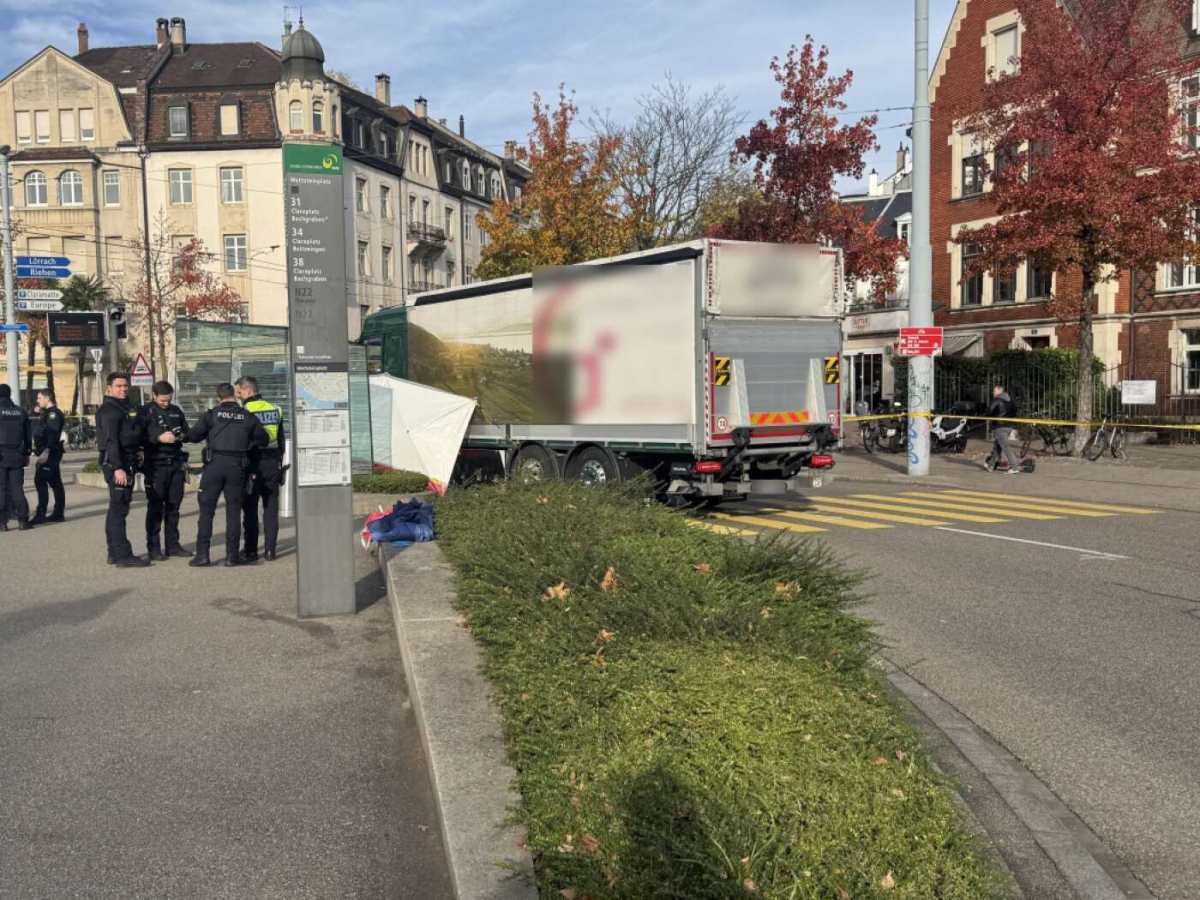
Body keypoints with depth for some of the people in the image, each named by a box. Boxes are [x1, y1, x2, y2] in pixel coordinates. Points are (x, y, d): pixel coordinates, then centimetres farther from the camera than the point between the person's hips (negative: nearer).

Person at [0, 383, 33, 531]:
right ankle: (22, 520, 4)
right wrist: (26, 454, 20)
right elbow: (28, 436, 13)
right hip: (17, 457, 4)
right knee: (17, 488, 7)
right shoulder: (20, 412, 8)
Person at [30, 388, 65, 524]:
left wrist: (46, 451, -30)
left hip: (49, 453, -10)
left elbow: (53, 434, -23)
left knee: (40, 481, -11)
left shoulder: (54, 413, -12)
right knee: (55, 483, 11)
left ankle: (40, 514, -12)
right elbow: (42, 431, 22)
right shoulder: (46, 413, 19)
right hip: (46, 453, 10)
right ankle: (58, 513, 15)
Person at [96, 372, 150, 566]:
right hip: (116, 463, -11)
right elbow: (111, 441, -21)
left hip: (126, 463, 11)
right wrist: (117, 468, -28)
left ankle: (114, 553, 22)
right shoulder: (109, 410, -12)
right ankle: (123, 555, -11)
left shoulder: (125, 408, 19)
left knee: (117, 508, 14)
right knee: (119, 508, -11)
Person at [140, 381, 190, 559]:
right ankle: (154, 547, 3)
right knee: (155, 507, -2)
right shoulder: (146, 412, -1)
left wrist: (181, 436, -1)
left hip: (176, 464, 5)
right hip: (156, 464, -5)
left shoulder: (176, 411, 14)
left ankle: (172, 544, 17)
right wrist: (159, 438, -22)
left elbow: (186, 431, 21)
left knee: (174, 506, 9)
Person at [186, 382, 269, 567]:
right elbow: (264, 439, 10)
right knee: (233, 511, 6)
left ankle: (202, 554, 2)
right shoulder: (247, 416, 6)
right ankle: (232, 555, 6)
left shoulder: (212, 414, 1)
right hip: (237, 467, 1)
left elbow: (192, 436, 2)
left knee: (206, 510, 5)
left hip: (214, 463, -1)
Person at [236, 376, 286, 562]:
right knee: (271, 508, 8)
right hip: (273, 463, 5)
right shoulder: (275, 410, 8)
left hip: (252, 465, -5)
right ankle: (270, 550, 8)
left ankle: (251, 551, 4)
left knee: (250, 510, 3)